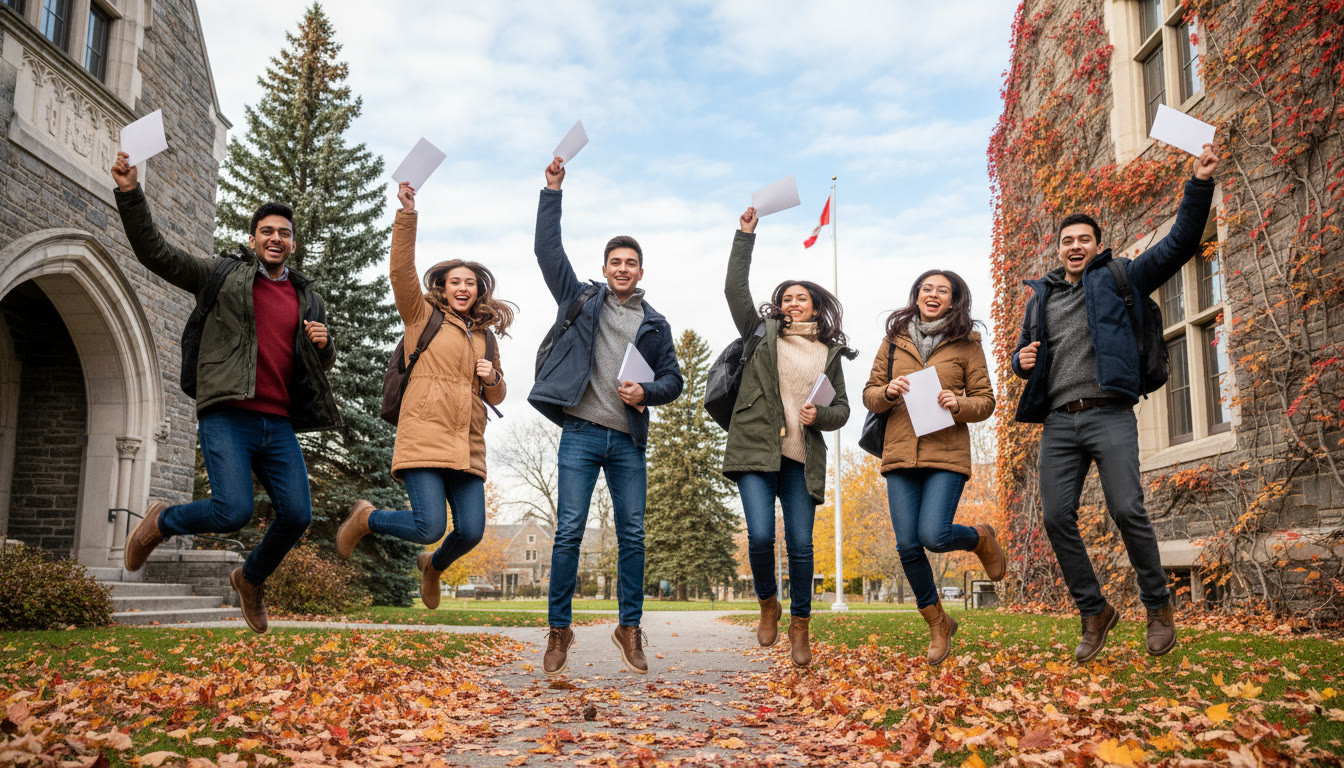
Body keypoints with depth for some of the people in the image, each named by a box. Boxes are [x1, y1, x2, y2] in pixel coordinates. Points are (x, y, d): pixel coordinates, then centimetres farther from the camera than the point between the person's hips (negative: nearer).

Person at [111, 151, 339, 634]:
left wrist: (324, 344, 4)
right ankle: (161, 522, 17)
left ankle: (252, 578, 26)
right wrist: (130, 193, -9)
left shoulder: (308, 299, 19)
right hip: (227, 416, -4)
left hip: (279, 424, 4)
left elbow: (322, 365, 27)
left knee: (297, 514, -6)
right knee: (233, 512, -17)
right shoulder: (222, 275, 9)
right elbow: (154, 251, 2)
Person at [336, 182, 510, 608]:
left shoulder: (485, 337, 21)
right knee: (429, 527, -16)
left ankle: (433, 566, 32)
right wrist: (407, 215, -16)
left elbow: (497, 397, 26)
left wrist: (493, 378, 3)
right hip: (424, 438, -4)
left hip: (467, 447, 5)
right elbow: (402, 272, -6)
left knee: (471, 533, -4)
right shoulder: (423, 317, 9)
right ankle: (366, 518, 17)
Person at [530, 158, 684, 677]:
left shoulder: (654, 324, 14)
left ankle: (630, 628, 16)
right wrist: (552, 191, 2)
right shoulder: (581, 300, 10)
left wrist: (648, 393, -8)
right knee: (569, 531, -6)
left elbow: (673, 379, 13)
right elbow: (548, 249, 5)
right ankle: (559, 629, 6)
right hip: (581, 433, -2)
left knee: (632, 536, 2)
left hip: (629, 441, 2)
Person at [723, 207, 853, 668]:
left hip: (802, 459, 1)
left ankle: (799, 626, 16)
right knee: (760, 535, -13)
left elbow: (842, 408, 16)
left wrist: (821, 416, -6)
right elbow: (735, 289, 2)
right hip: (756, 451, -1)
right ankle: (768, 604, 15)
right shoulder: (762, 334, 12)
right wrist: (745, 235, 0)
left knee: (801, 544, -2)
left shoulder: (830, 353, 15)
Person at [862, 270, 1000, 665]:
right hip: (900, 453, 3)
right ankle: (938, 623, 21)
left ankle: (981, 538, 21)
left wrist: (960, 405, -14)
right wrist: (887, 392, -8)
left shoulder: (966, 344, 6)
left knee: (933, 535, -16)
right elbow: (869, 393, 14)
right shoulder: (894, 340, 11)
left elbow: (986, 400, 6)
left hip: (946, 454, -2)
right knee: (907, 545, -2)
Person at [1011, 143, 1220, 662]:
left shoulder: (1118, 278, 10)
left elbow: (1179, 244, 2)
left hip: (1109, 415, -4)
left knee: (1127, 509, -13)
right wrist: (1022, 361, 4)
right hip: (1059, 421, 4)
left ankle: (1158, 606, 9)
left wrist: (1200, 184, -9)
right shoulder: (1041, 296, 21)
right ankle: (1094, 611, 12)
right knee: (1057, 517, -3)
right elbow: (1024, 351, 29)